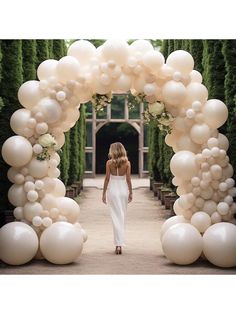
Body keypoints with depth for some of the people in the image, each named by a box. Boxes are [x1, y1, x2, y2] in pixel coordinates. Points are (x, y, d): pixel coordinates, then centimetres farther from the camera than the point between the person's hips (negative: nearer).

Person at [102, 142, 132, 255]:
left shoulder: (109, 163, -6)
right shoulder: (127, 163, -2)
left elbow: (107, 179, -5)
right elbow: (128, 179, -1)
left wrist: (104, 193, 2)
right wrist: (130, 193, 8)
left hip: (113, 189, -2)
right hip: (123, 189, 2)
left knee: (116, 217, -1)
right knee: (122, 217, 14)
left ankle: (118, 244, -9)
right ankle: (119, 242, 20)